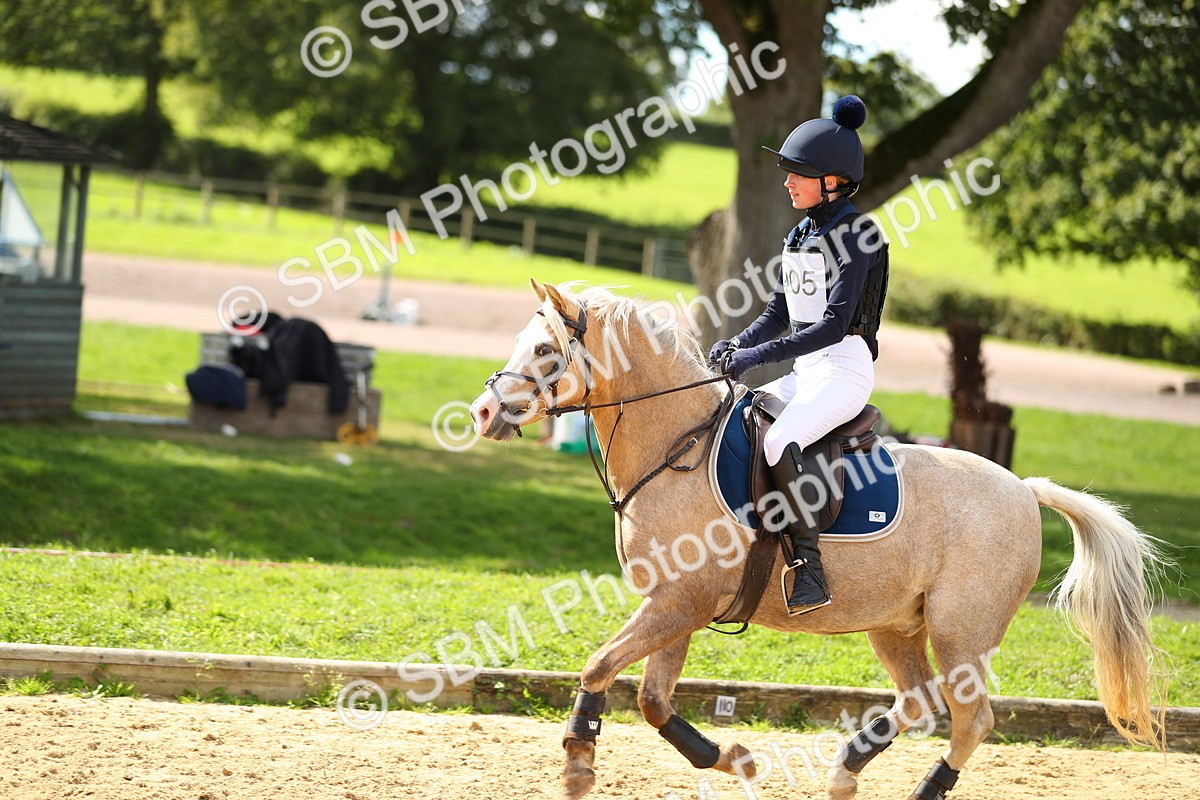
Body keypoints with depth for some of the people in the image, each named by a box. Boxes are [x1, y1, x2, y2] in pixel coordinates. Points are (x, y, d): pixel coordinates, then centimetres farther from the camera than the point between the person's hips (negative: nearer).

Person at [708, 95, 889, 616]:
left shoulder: (854, 235, -13)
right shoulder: (800, 236, 15)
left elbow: (834, 324, -21)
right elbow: (778, 314, 18)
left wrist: (760, 355, -24)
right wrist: (736, 344, -2)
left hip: (845, 371, -10)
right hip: (805, 373, 10)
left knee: (780, 440, -33)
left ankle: (808, 567, -33)